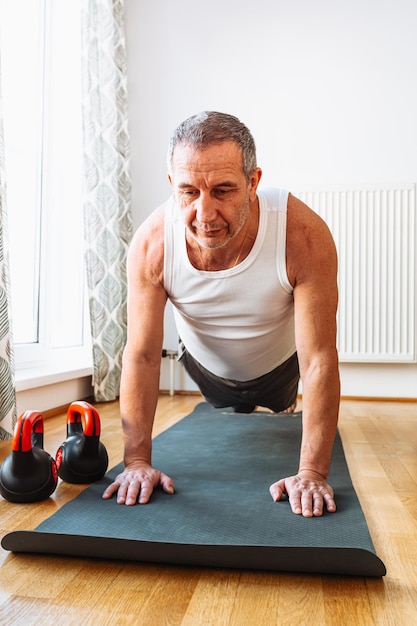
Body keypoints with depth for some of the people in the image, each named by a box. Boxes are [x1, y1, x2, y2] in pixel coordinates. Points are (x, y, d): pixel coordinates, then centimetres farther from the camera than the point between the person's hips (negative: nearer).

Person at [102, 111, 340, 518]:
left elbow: (319, 361, -36)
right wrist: (137, 461, -28)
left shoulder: (304, 236, -41)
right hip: (206, 365, 2)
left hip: (277, 365, -1)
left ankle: (281, 407, 66)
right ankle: (237, 410, 67)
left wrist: (311, 473, -36)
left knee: (279, 411, 31)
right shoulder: (151, 244, -36)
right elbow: (142, 356, -28)